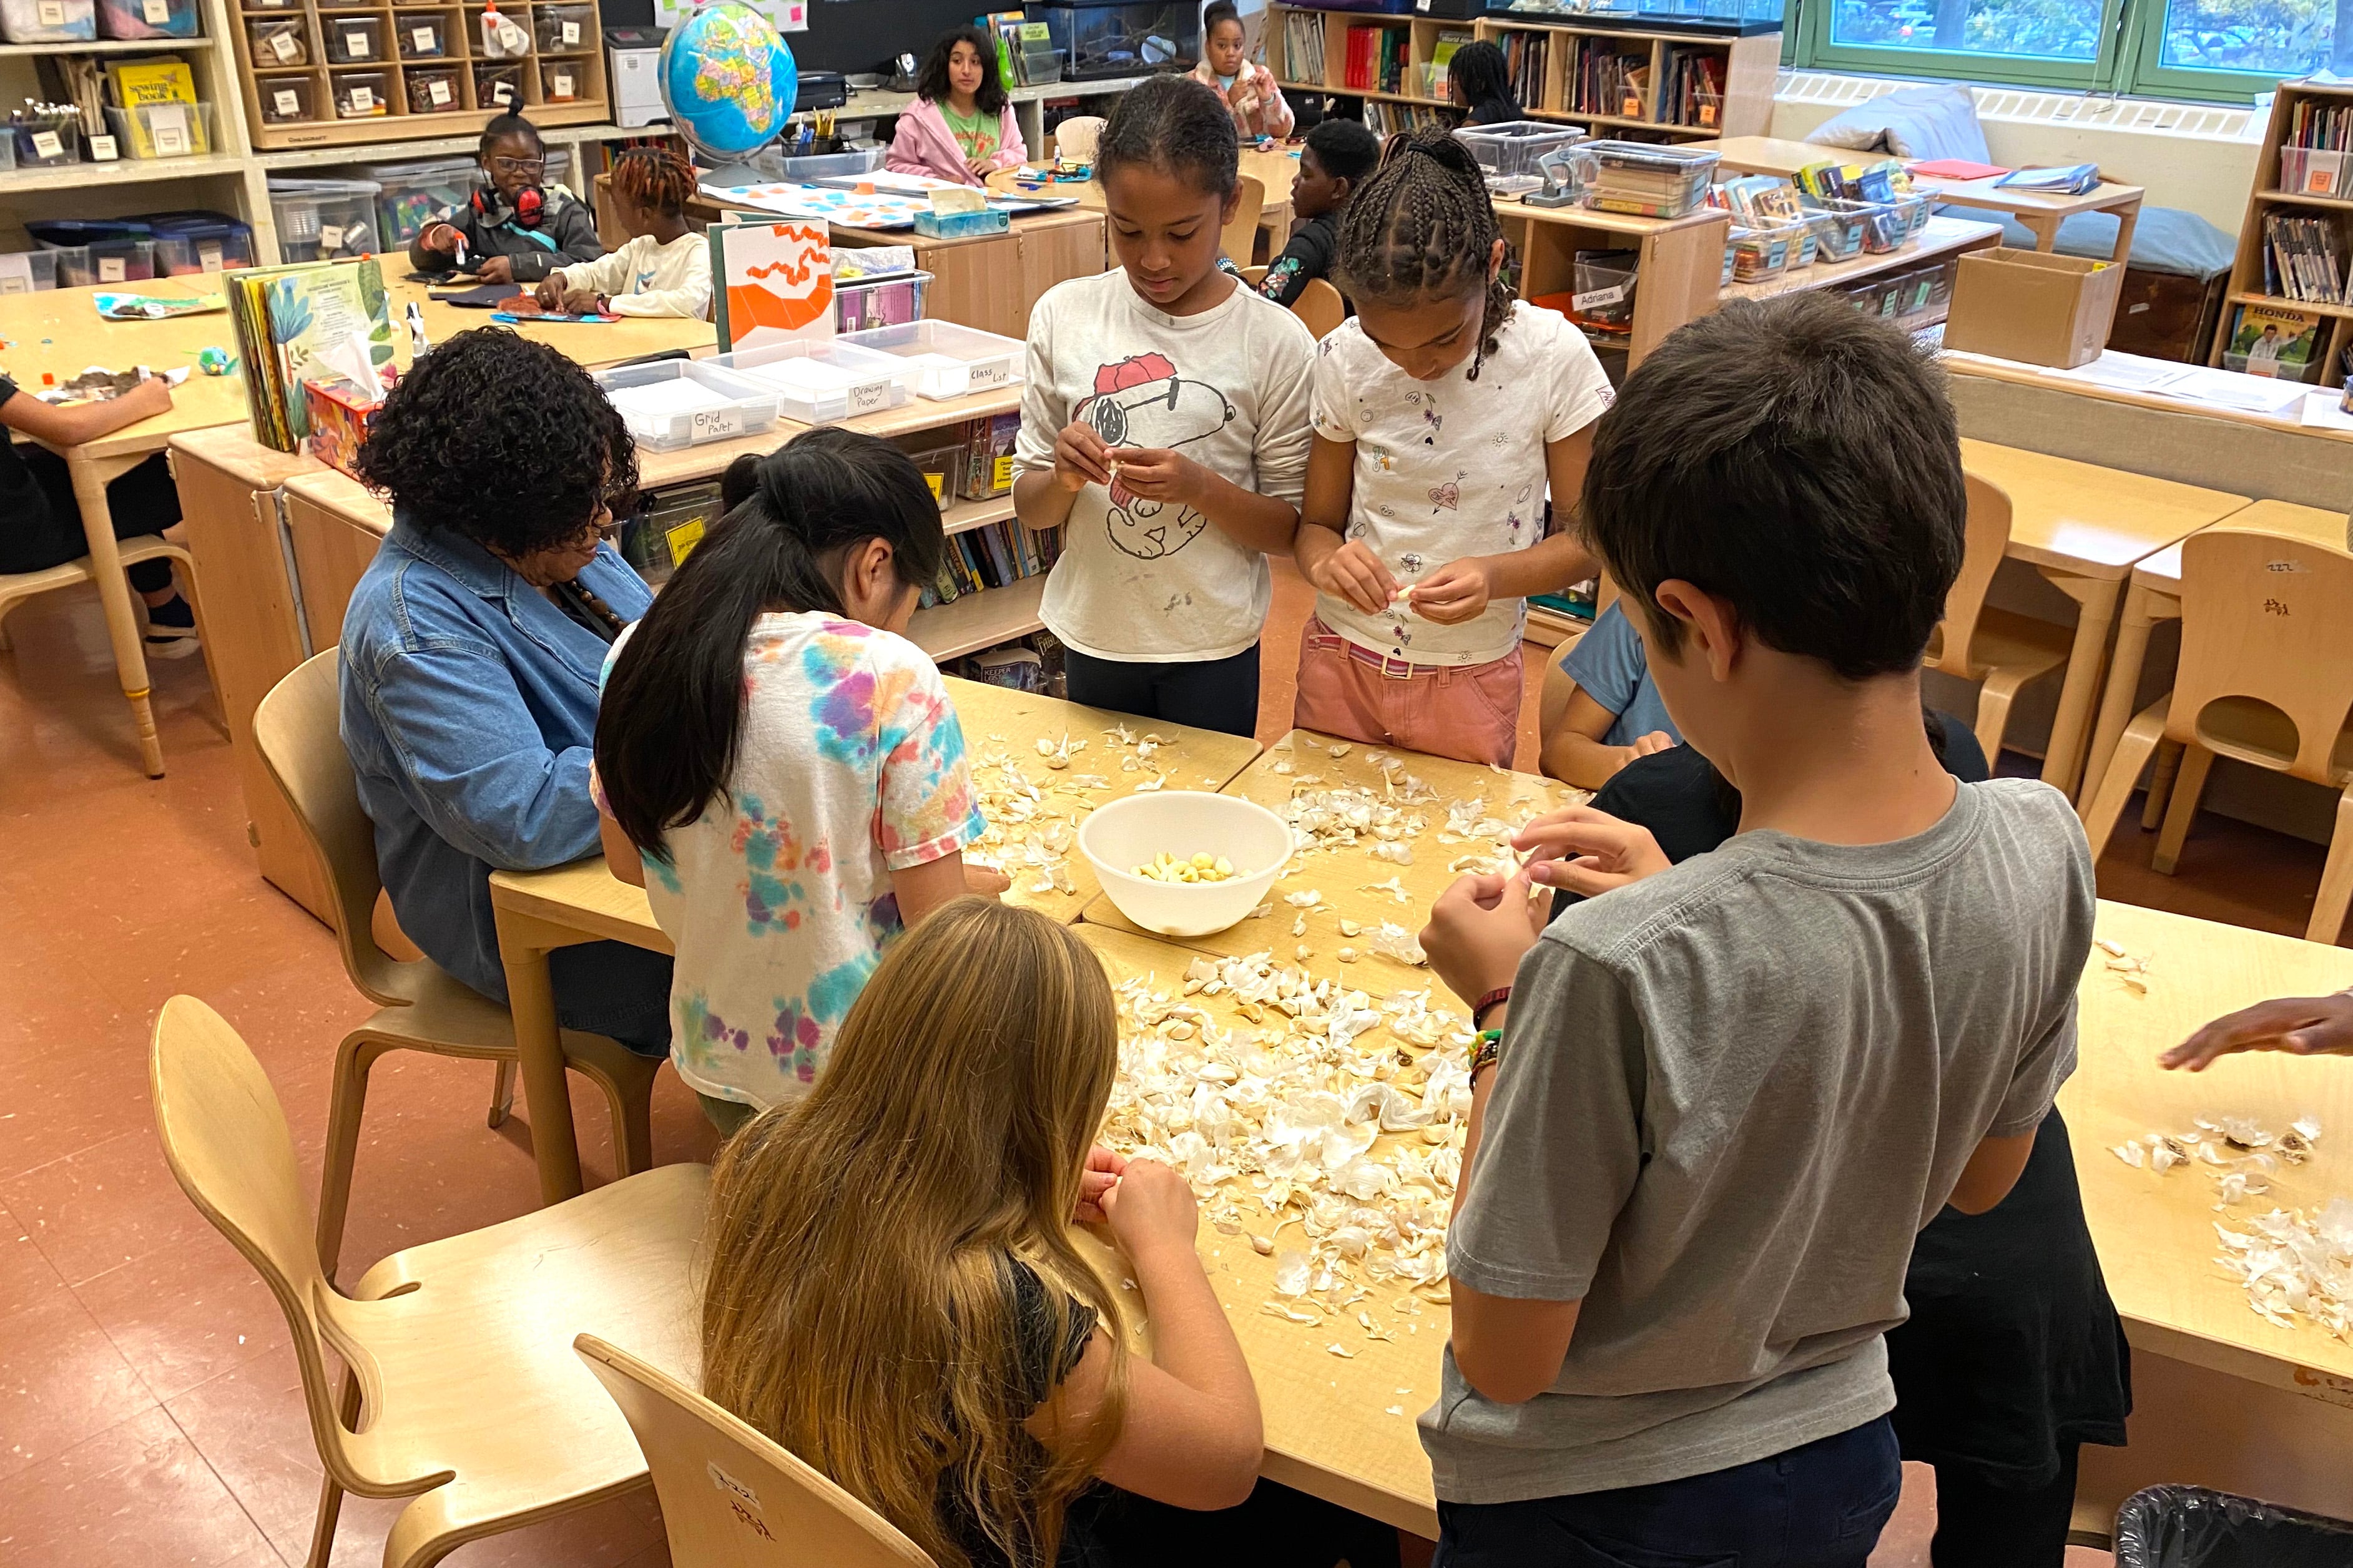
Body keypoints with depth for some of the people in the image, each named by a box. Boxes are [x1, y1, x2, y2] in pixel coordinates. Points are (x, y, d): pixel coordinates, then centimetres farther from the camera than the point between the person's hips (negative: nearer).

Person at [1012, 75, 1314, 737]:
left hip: (1215, 649, -2)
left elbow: (1290, 526, -6)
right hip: (1093, 636, 2)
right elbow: (1029, 508, 2)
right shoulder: (1064, 316, -4)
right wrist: (1062, 478, -20)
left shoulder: (1275, 342, -11)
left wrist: (1203, 487, -23)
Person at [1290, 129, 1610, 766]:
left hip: (1470, 681, -1)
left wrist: (1494, 576, -27)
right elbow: (1317, 524, -1)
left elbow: (1589, 536, -8)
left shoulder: (1554, 358, -16)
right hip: (1341, 664, 2)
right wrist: (1326, 562, -25)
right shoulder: (1345, 361, -11)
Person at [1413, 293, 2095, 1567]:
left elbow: (1505, 1357, -22)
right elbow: (1981, 1175, 1)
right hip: (1844, 1466, 5)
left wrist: (1504, 1013, -15)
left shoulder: (1619, 971, -36)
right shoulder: (2043, 852, -17)